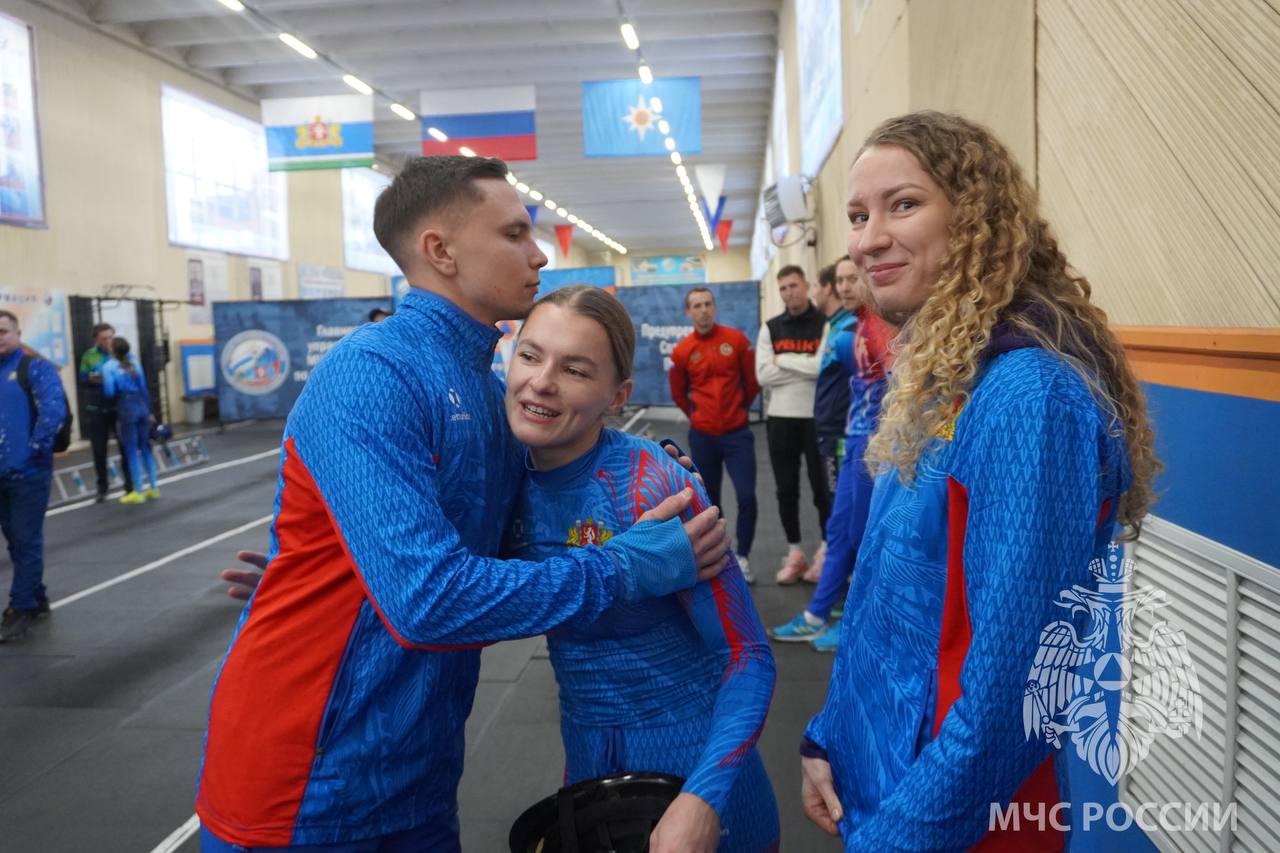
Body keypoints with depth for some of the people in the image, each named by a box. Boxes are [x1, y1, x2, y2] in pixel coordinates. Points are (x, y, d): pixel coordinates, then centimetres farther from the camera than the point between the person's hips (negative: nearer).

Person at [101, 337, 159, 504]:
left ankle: (138, 493, 6)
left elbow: (109, 392, -12)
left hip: (126, 409, -5)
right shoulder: (134, 361, 9)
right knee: (145, 448, 13)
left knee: (131, 451, 2)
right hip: (142, 406, 5)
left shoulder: (109, 367, -7)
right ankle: (153, 488, 15)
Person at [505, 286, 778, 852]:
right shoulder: (512, 480, -8)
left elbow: (747, 655, -20)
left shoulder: (650, 487, -24)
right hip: (585, 753, 5)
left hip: (689, 754, -5)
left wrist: (705, 799, -30)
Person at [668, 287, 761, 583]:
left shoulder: (736, 339, -4)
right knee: (709, 499, 9)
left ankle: (742, 557, 9)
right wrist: (697, 415, 10)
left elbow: (753, 380, 5)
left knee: (747, 497, -8)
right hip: (702, 436, 1)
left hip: (736, 433, -1)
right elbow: (678, 393, 12)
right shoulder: (682, 351, -3)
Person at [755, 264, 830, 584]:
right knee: (786, 489, 11)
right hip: (780, 418, 4)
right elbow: (763, 375, -6)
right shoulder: (770, 328, 7)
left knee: (822, 487, 6)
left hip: (816, 417, -3)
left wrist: (784, 359, -10)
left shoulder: (825, 324, -3)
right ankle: (794, 552, 24)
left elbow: (825, 366, -19)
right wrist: (806, 367, -11)